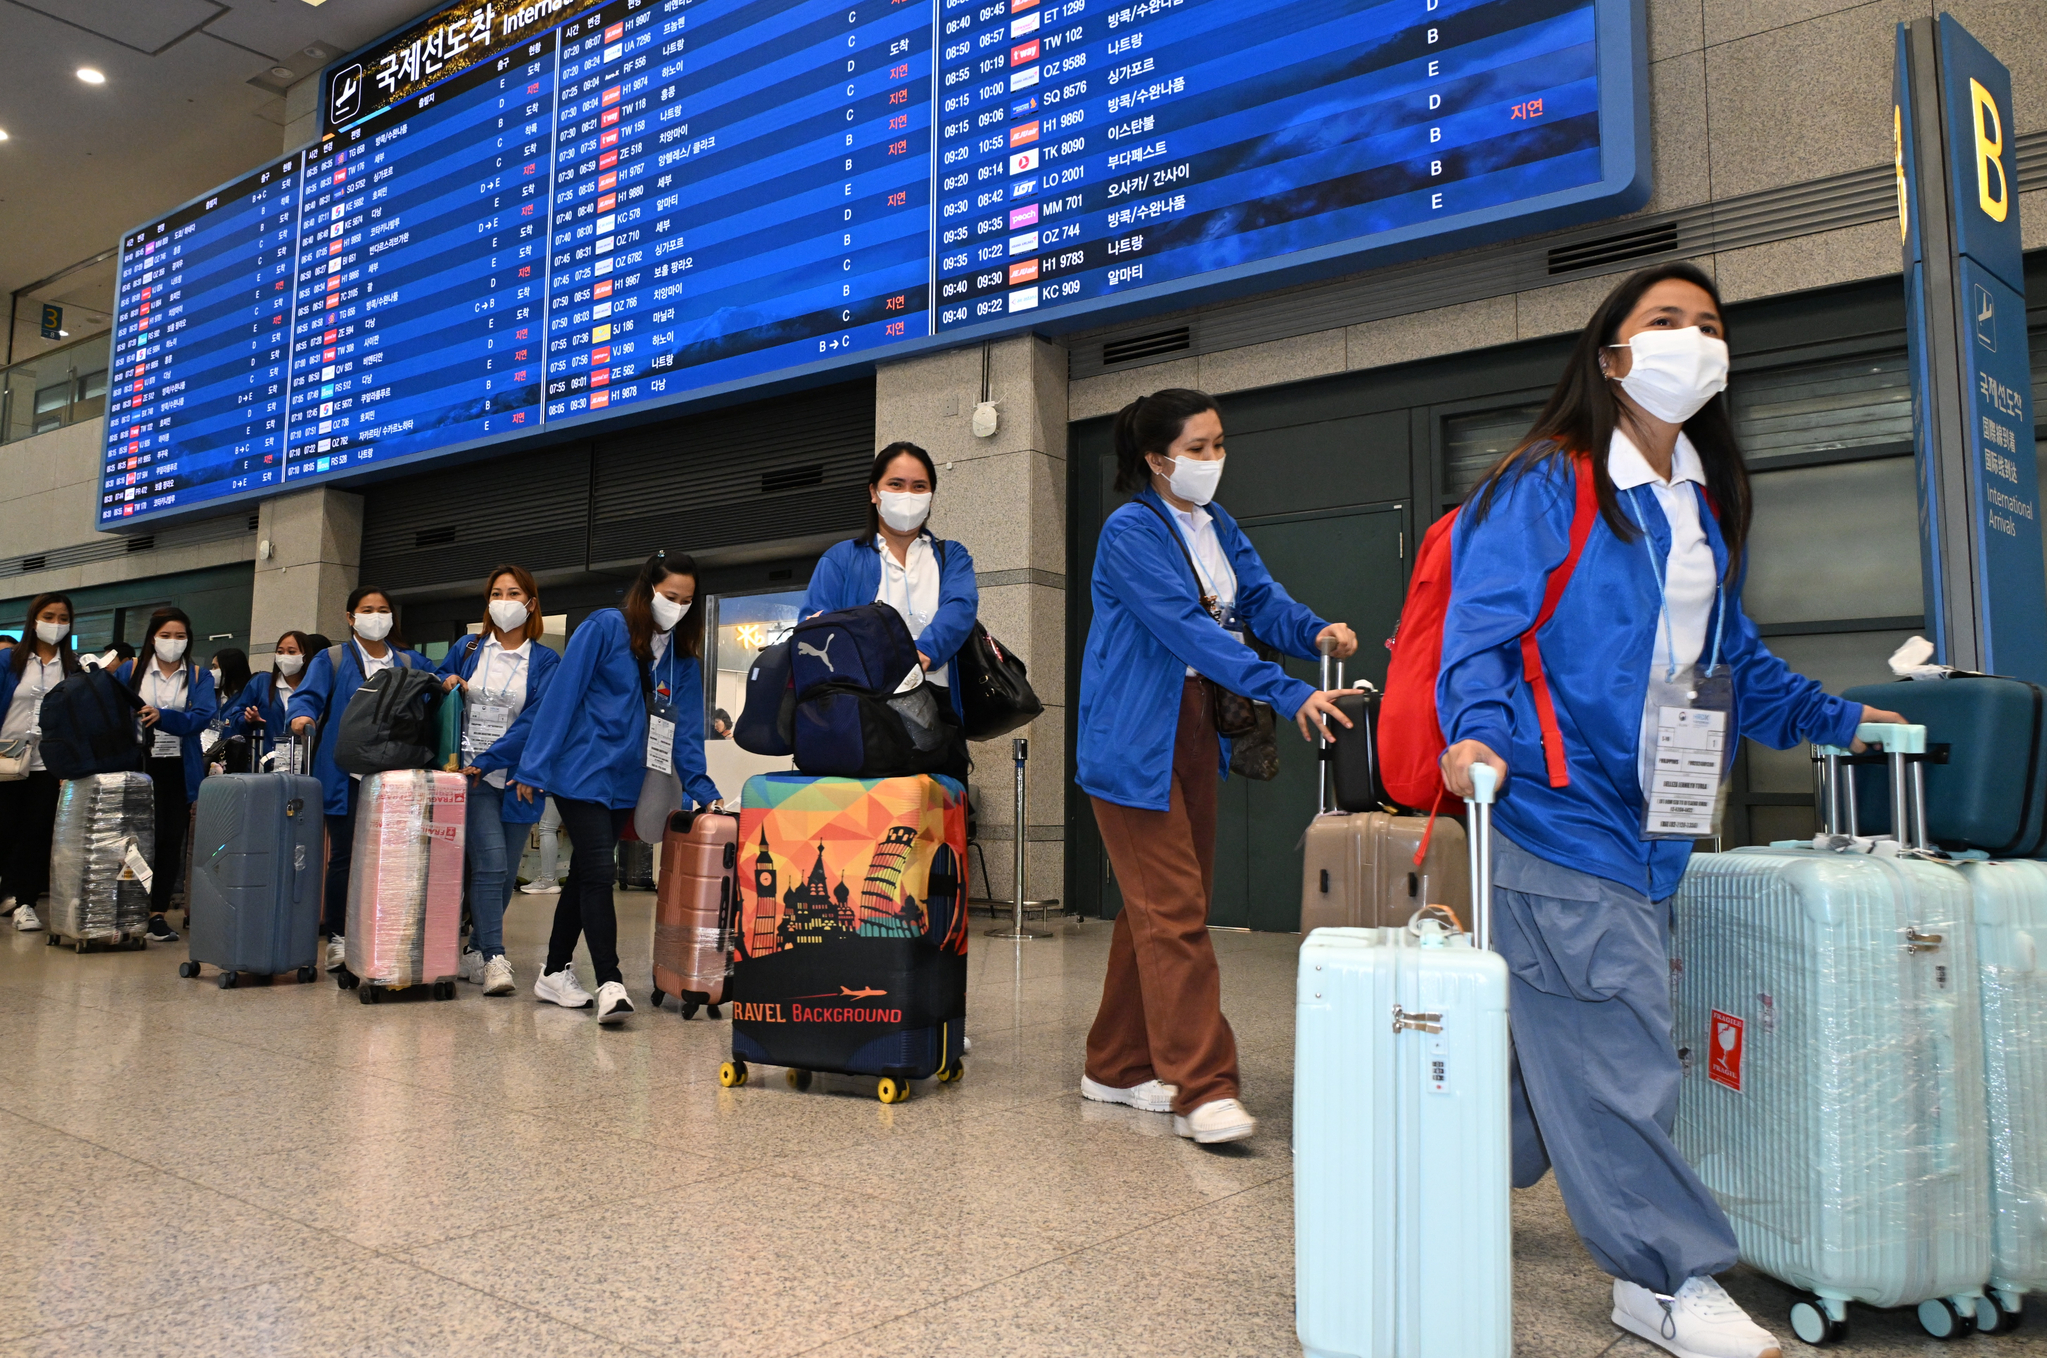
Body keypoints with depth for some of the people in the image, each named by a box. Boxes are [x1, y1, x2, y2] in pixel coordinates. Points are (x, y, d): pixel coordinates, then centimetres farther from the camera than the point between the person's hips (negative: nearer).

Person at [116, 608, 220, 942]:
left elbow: (203, 717, -8)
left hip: (181, 769, 2)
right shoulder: (130, 670, 7)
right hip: (141, 765, -2)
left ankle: (157, 914, 11)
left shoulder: (200, 677, 8)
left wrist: (162, 716, -23)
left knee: (173, 840, 3)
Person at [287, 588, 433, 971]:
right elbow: (307, 695, -5)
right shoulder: (331, 660, 8)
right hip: (347, 776, -2)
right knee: (344, 854, -1)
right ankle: (338, 938, 7)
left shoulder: (411, 663, 18)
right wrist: (302, 715, -26)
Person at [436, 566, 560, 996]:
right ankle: (494, 958, -11)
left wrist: (486, 762, -15)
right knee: (490, 864, -15)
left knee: (505, 875, 5)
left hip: (516, 778, 1)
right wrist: (445, 687, -2)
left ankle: (473, 953, 20)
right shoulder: (466, 649, 10)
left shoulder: (545, 661, 3)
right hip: (469, 774, -1)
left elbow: (536, 720, -8)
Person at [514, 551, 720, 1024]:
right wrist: (534, 768, -13)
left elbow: (685, 728, 6)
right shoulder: (605, 627, -10)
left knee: (585, 874, 14)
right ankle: (609, 984, -11)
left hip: (624, 783, 6)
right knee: (597, 873, -12)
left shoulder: (683, 657, 6)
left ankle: (555, 974, 25)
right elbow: (561, 696, -11)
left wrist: (703, 789, -4)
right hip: (581, 773, -6)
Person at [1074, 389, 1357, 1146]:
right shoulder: (1132, 531, -14)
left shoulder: (1217, 524, 12)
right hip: (1136, 741, -8)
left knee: (1159, 909, 11)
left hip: (1195, 734, 8)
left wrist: (1313, 631, -19)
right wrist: (1286, 694, -31)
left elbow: (1259, 597, 4)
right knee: (1173, 911, -10)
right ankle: (1201, 1091, -7)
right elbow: (1189, 629, -24)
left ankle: (1117, 1068, 22)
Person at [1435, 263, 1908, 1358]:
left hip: (1646, 821, 8)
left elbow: (1728, 658, 28)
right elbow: (1481, 626, -14)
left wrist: (1832, 719, 26)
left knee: (1553, 1037, 12)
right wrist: (1474, 731, -30)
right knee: (1613, 1042, -5)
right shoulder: (1545, 486, -6)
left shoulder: (1702, 506, 18)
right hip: (1555, 809, -8)